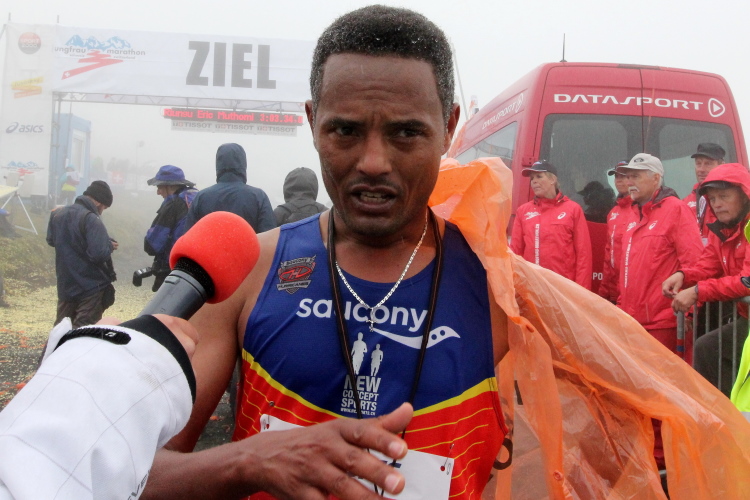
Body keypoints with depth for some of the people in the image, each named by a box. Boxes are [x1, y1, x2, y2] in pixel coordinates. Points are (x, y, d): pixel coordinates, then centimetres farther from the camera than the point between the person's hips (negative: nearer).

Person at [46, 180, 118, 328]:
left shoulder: (57, 214, 4)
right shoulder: (92, 220, -21)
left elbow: (51, 240, 20)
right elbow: (99, 254, -29)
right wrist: (110, 246, -9)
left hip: (65, 284, 7)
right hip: (92, 286, -7)